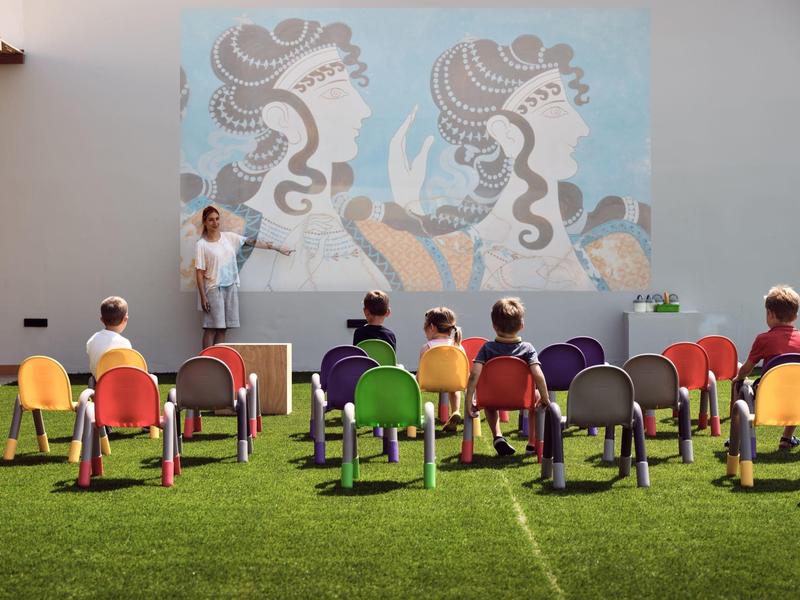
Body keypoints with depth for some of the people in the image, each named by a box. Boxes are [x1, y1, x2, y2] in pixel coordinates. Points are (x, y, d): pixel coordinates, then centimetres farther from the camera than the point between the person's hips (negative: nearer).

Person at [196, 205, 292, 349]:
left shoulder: (229, 237, 8)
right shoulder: (201, 244, -5)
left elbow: (252, 242, 8)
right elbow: (199, 272, -7)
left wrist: (277, 248, 7)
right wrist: (203, 297, -11)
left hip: (231, 287, 5)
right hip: (214, 289, -5)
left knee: (222, 327, 5)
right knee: (211, 328, -6)